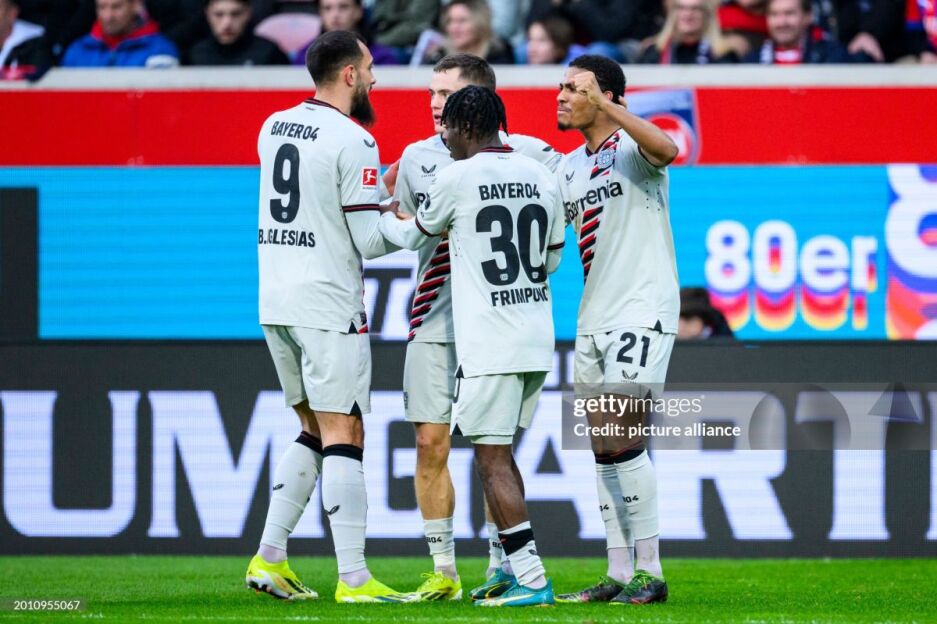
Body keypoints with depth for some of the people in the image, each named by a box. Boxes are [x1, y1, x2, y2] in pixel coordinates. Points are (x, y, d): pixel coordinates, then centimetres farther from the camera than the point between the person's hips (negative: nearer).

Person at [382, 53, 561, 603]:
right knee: (430, 444, -1)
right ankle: (443, 571, 7)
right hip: (434, 320, 3)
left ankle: (501, 566, 8)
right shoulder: (417, 158, 11)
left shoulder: (521, 153, -1)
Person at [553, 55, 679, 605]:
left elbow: (665, 150, -32)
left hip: (641, 312, -8)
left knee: (622, 440, -14)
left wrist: (608, 106, -34)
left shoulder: (632, 147, -8)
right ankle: (619, 574, 13)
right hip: (594, 320, 8)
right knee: (605, 449, 8)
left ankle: (650, 572, -9)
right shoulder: (569, 168, 16)